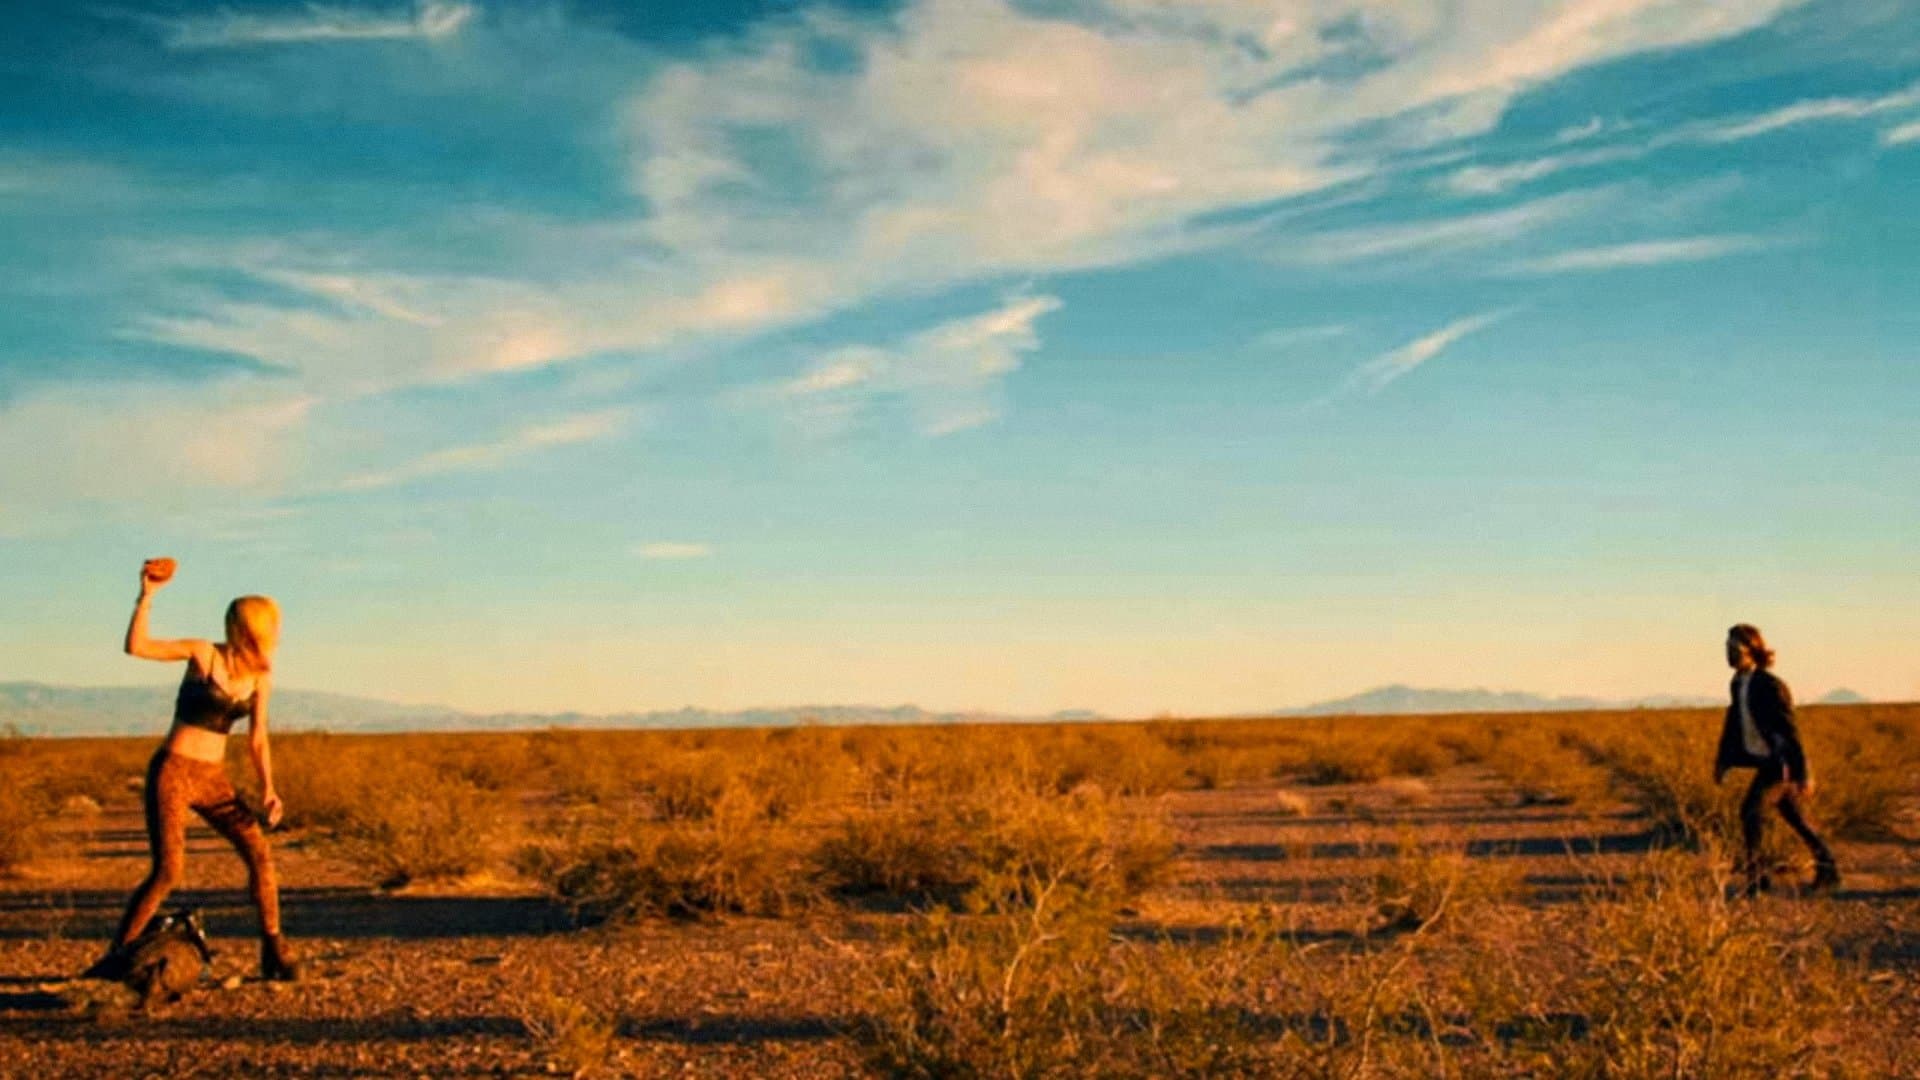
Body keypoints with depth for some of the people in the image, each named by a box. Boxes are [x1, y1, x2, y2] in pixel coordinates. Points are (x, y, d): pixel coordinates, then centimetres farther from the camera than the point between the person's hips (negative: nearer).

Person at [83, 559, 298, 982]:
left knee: (260, 854, -11)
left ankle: (274, 953, -1)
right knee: (169, 870, -15)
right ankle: (116, 956, 1)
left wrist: (268, 789, -3)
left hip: (213, 779, 5)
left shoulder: (260, 677, 7)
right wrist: (146, 596, -24)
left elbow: (257, 740, 9)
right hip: (171, 772, -5)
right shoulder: (203, 653, -7)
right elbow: (136, 647, -17)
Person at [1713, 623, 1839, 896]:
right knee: (1797, 820, 17)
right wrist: (1722, 760, 13)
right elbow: (1733, 722, 14)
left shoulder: (1770, 685, -19)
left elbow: (1789, 730, -19)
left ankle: (1754, 876, -11)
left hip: (1781, 763, -8)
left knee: (1751, 810, -17)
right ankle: (1828, 871, 30)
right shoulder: (1739, 683, 4)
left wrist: (1803, 773, -18)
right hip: (1765, 762, 8)